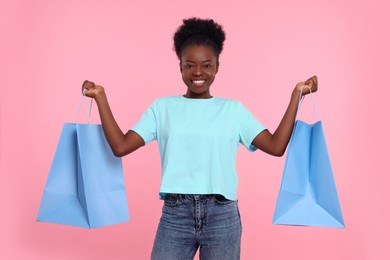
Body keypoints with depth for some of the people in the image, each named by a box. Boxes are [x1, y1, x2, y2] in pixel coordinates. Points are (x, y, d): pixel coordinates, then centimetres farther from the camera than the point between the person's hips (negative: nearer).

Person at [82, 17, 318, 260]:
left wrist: (296, 95, -3)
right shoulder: (163, 107, 6)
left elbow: (276, 146, -3)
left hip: (222, 215, 1)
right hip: (175, 214, 0)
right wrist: (101, 97, -1)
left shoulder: (233, 109, 6)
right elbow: (120, 146, -1)